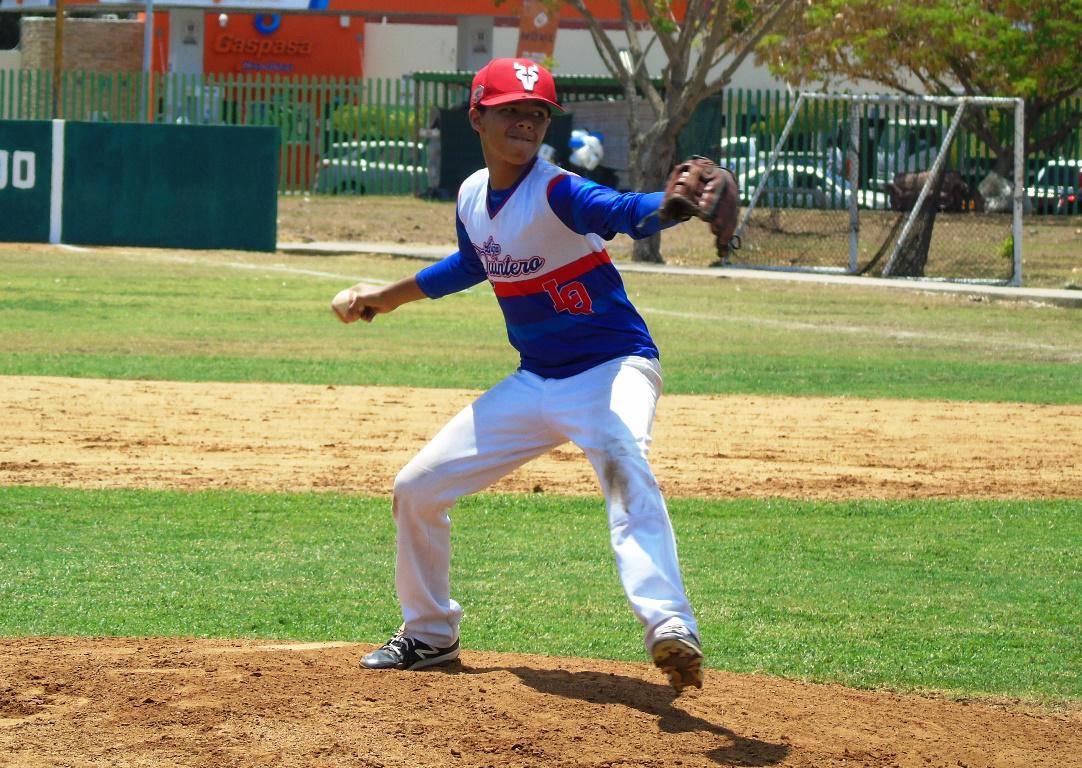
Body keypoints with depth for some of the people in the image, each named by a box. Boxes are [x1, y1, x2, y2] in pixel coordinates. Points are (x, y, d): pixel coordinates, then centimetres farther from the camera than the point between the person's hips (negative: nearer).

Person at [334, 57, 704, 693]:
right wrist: (388, 297, 36)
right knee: (418, 489, 10)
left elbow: (625, 212, -40)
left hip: (614, 369, -8)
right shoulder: (473, 196, 2)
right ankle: (431, 634, 30)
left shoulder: (556, 192, -20)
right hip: (536, 382, 8)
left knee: (623, 461, -39)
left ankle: (668, 625, -55)